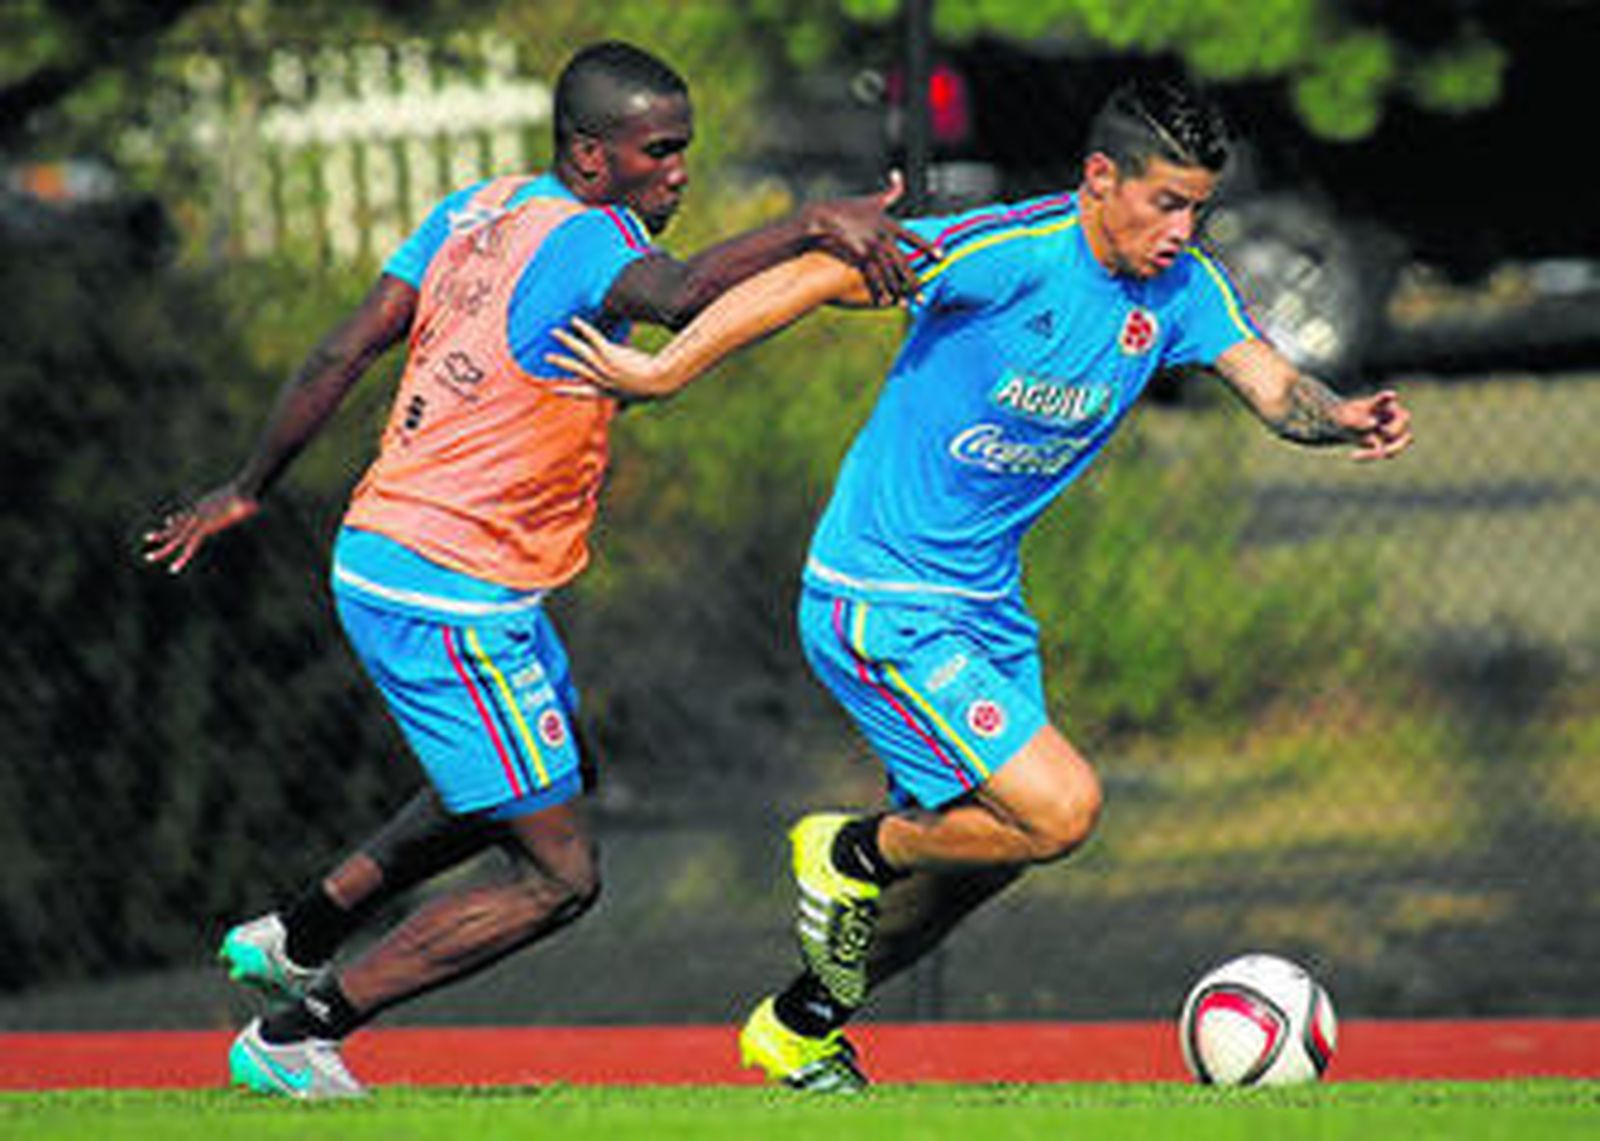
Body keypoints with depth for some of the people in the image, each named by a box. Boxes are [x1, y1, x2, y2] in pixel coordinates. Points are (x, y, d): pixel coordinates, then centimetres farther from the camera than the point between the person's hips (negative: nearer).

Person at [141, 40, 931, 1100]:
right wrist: (813, 223, -52)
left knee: (561, 770, 32)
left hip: (381, 562, 10)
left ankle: (298, 934, 36)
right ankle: (294, 1034, 4)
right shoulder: (581, 242, -19)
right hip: (451, 604, -10)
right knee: (560, 876, -2)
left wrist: (249, 490, 18)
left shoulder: (481, 211, 7)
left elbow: (341, 354, 9)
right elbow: (680, 295, -42)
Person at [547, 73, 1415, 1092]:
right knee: (1061, 809, -18)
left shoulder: (1181, 287, 0)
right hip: (879, 602, -8)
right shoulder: (1005, 255, -22)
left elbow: (1273, 385, -6)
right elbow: (817, 278, -20)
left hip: (984, 606, 8)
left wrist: (1339, 418, -29)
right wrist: (663, 372, -19)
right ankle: (853, 854, 8)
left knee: (980, 846, 15)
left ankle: (802, 1029, 35)